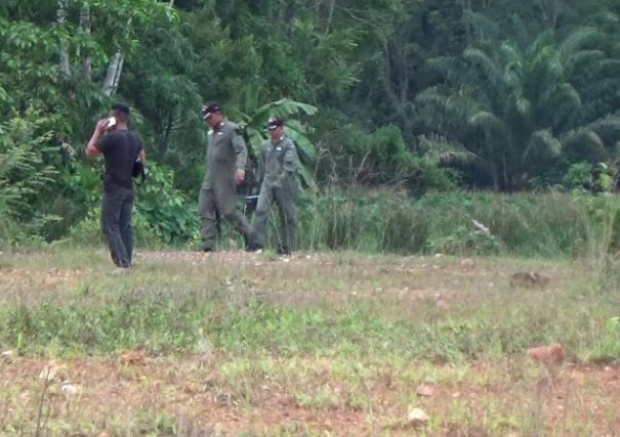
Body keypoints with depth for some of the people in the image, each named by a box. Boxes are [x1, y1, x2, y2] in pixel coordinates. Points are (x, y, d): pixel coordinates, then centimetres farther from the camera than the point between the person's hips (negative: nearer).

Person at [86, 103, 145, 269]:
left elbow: (90, 152, -7)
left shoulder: (112, 137, -15)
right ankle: (127, 261, 7)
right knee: (125, 225, 9)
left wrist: (98, 132, -1)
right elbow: (142, 159, 20)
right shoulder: (135, 138, 9)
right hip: (129, 187, 7)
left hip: (114, 188, -7)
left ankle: (122, 261, -14)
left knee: (110, 226, -5)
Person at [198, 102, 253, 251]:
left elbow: (242, 151, -18)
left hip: (225, 178, -8)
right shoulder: (211, 132, 18)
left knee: (228, 211, -11)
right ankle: (208, 244, -1)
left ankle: (251, 237, 2)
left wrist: (240, 168, -35)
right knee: (205, 210, 0)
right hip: (210, 178, 8)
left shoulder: (231, 130, -7)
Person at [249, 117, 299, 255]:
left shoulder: (288, 145, -3)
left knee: (287, 216, 1)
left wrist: (282, 179, -24)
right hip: (268, 183, 4)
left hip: (284, 185, -4)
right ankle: (256, 244, -17)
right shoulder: (265, 147, 15)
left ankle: (286, 248, 8)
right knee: (260, 211, -12)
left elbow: (289, 165, -13)